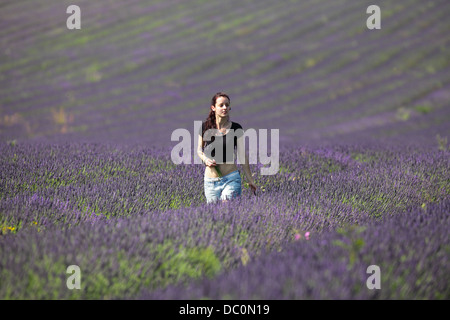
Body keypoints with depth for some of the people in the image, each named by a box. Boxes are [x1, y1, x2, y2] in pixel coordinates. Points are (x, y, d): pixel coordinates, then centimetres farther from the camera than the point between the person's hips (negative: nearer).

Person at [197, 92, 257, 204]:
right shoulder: (205, 127, 1)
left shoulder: (236, 129, -2)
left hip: (231, 179, -2)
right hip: (210, 181, 2)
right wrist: (205, 159, -8)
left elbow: (243, 155, -2)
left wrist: (250, 180, -4)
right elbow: (199, 150, 14)